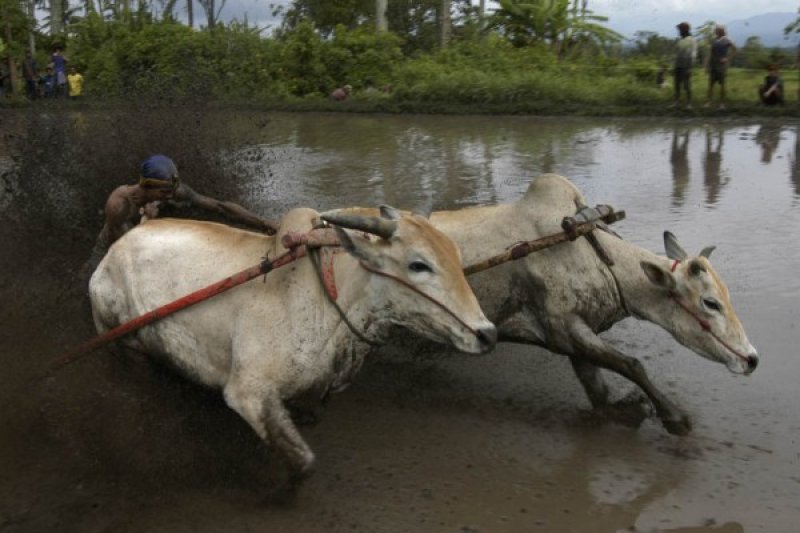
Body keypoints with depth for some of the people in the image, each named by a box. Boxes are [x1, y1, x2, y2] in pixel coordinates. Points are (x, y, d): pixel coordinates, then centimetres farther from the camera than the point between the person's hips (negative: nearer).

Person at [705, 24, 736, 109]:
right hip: (713, 65, 6)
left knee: (722, 84, 0)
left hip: (721, 66, -6)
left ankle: (722, 103, 6)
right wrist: (708, 64, 10)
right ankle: (708, 102, 6)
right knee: (711, 84, 4)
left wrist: (727, 59, -12)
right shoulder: (714, 40, 11)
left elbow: (734, 50, -7)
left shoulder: (726, 40, -6)